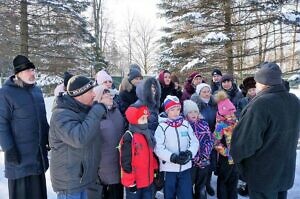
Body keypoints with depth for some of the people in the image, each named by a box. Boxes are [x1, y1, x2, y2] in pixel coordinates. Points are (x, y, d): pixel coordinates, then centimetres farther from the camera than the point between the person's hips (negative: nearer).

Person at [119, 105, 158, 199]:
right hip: (134, 183, -7)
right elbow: (126, 162, -19)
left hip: (148, 181, 7)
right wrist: (131, 182, -16)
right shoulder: (128, 138, -20)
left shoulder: (148, 135, 4)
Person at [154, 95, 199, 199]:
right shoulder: (162, 127, -10)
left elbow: (194, 142, 1)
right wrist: (172, 157, -27)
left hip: (185, 167, 3)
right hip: (169, 168, -2)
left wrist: (189, 153, -18)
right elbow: (158, 148, -16)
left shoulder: (186, 124, 2)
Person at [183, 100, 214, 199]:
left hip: (204, 161, 4)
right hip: (190, 161, -4)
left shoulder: (203, 123, 6)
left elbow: (210, 139, 4)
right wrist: (195, 158, -17)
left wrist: (204, 154, -10)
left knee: (201, 187, 18)